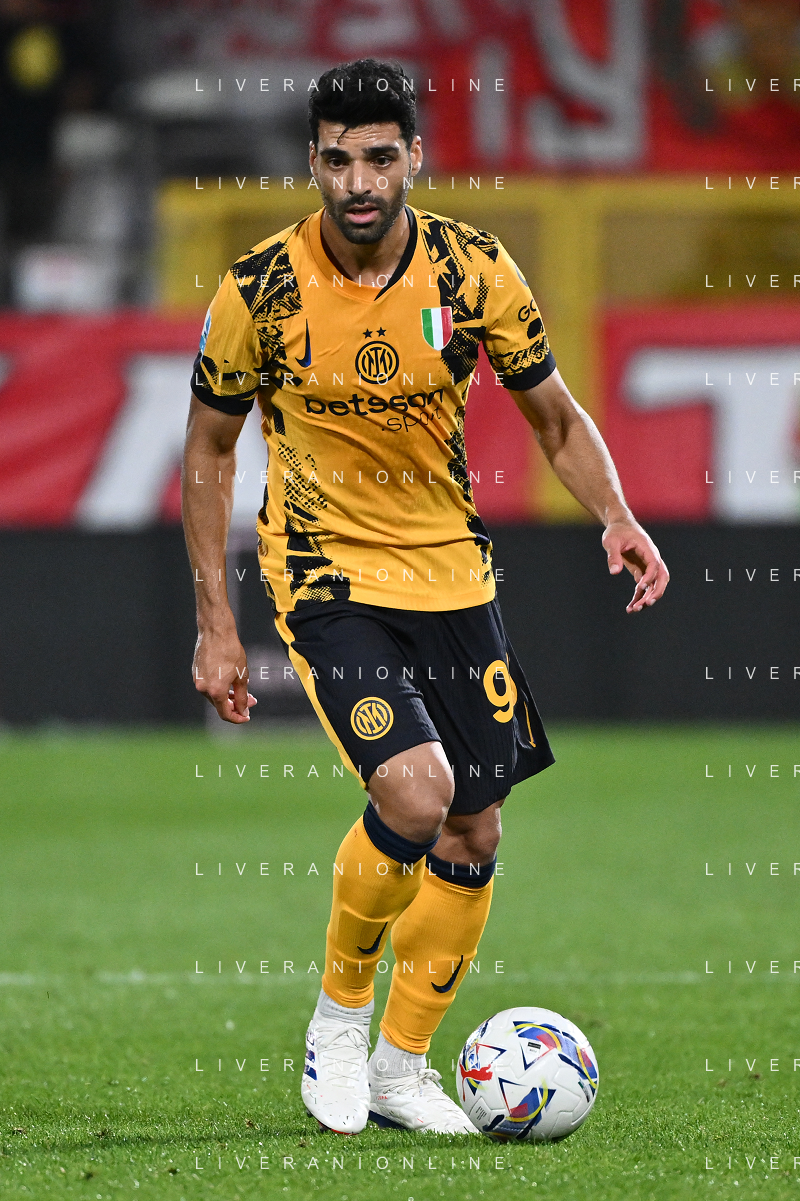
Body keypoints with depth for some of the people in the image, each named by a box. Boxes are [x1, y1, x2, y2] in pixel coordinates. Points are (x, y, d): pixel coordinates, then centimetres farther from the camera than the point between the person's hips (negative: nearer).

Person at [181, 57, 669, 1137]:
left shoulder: (474, 272, -8)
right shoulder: (260, 291, -14)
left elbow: (557, 419, 4)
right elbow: (209, 449, 0)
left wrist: (615, 516, -15)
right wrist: (215, 623, -3)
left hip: (450, 571, 4)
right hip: (327, 574, -4)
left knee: (472, 833, 5)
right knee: (415, 788, -24)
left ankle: (400, 1069, 22)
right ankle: (339, 1012, 0)